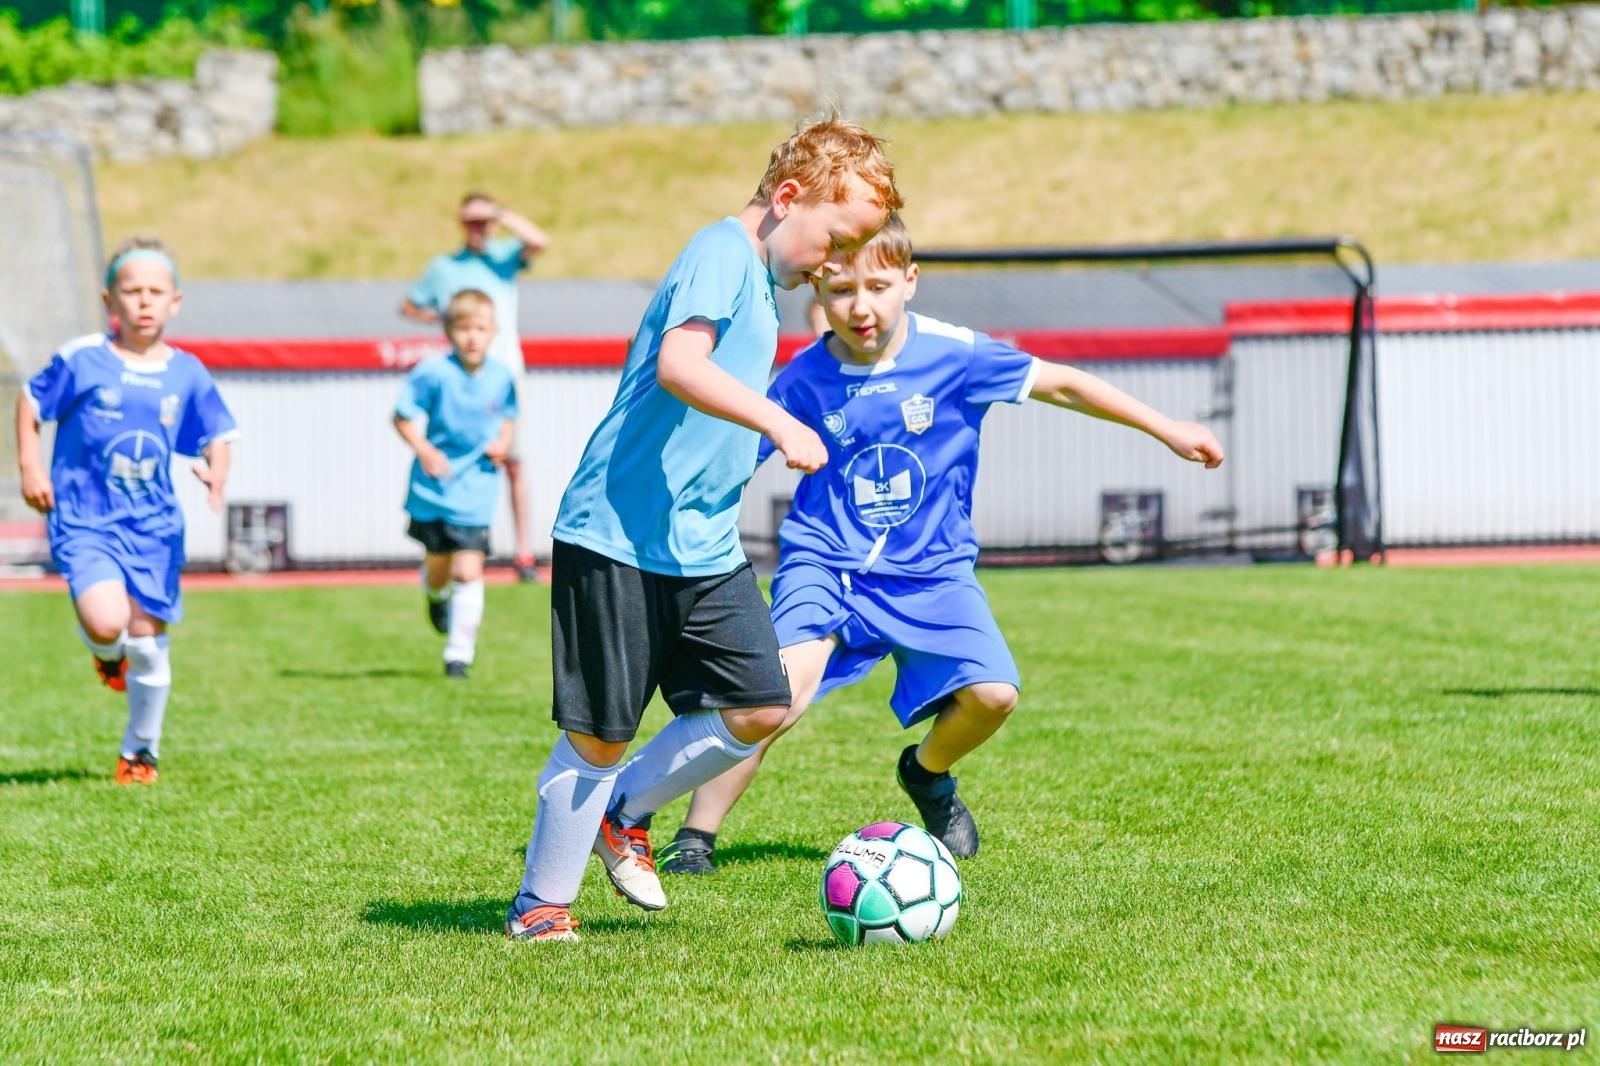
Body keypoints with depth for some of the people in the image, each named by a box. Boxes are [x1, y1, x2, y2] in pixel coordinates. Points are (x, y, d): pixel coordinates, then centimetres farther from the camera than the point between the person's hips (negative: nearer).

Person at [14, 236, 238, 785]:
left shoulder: (187, 374, 2)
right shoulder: (81, 360, -6)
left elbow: (217, 437, 10)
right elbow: (30, 403, 7)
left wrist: (216, 473, -12)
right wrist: (30, 465, -4)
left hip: (154, 526, 3)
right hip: (84, 521, -3)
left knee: (147, 643, 6)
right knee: (106, 623, -24)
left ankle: (140, 751, 25)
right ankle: (105, 654, 16)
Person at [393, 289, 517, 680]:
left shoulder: (501, 378, -3)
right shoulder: (434, 373, -14)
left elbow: (508, 417, 15)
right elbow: (403, 416, -7)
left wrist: (503, 441, -4)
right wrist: (424, 449, -19)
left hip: (476, 490, 1)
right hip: (434, 487, -1)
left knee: (468, 570, -9)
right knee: (438, 568, 12)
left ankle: (459, 654, -1)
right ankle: (436, 596, 50)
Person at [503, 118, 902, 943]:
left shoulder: (760, 281, 16)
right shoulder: (722, 251, -14)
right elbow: (679, 365, -30)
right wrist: (776, 423, -39)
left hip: (705, 547, 9)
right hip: (620, 536, -9)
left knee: (759, 711, 0)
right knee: (601, 734, -1)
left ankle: (623, 813, 21)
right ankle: (540, 904, 16)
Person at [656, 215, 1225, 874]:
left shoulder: (953, 354, -9)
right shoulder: (805, 377, -8)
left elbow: (1060, 385, -1)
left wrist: (1168, 431, 2)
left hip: (930, 569, 2)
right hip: (825, 562, -1)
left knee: (992, 694, -16)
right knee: (787, 684, -26)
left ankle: (927, 772, 20)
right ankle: (696, 835, -17)